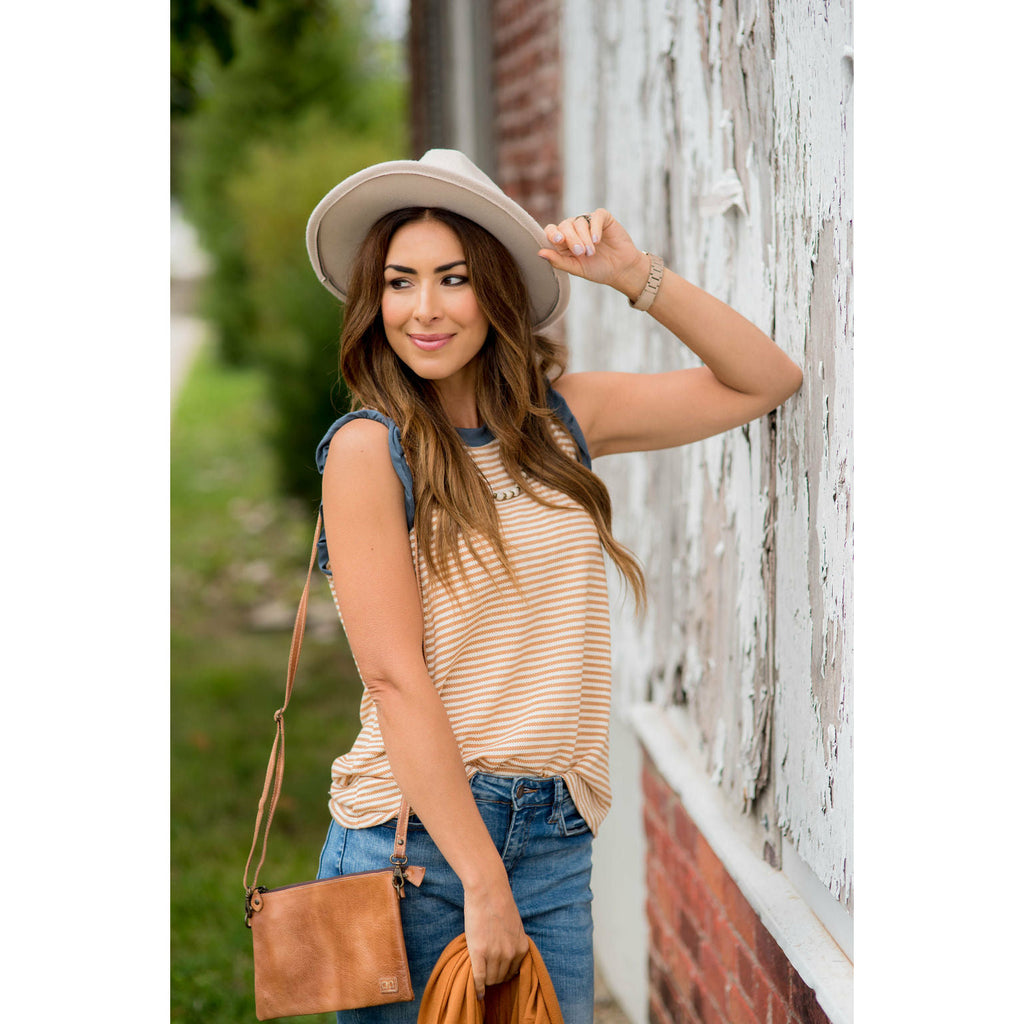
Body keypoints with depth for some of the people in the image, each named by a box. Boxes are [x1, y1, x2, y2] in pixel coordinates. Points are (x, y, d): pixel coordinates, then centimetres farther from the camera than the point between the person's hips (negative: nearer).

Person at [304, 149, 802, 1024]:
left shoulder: (561, 416, 7)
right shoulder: (368, 448, -7)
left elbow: (766, 381, 14)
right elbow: (395, 676, -13)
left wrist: (635, 276, 0)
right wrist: (482, 881, -16)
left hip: (558, 843, 4)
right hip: (412, 842, -4)